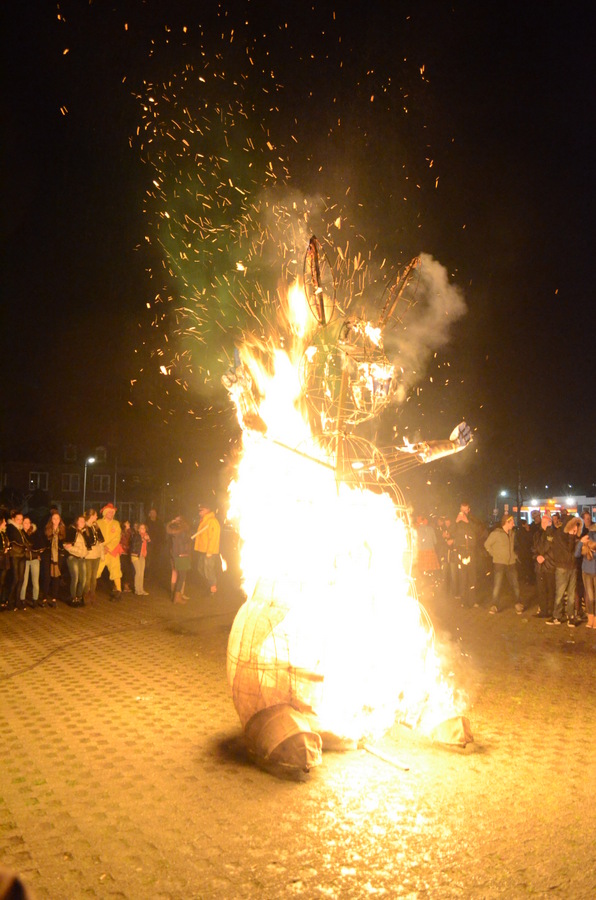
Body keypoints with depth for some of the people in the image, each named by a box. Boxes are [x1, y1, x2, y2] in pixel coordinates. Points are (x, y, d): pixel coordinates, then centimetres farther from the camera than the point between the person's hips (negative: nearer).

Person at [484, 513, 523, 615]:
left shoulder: (512, 533, 8)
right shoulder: (496, 533, -10)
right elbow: (487, 544, -6)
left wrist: (514, 555, 11)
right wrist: (494, 555, -6)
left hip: (511, 563, 5)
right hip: (499, 563, -5)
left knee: (515, 584, 5)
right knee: (497, 584, -5)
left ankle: (519, 604, 17)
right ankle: (494, 606, 3)